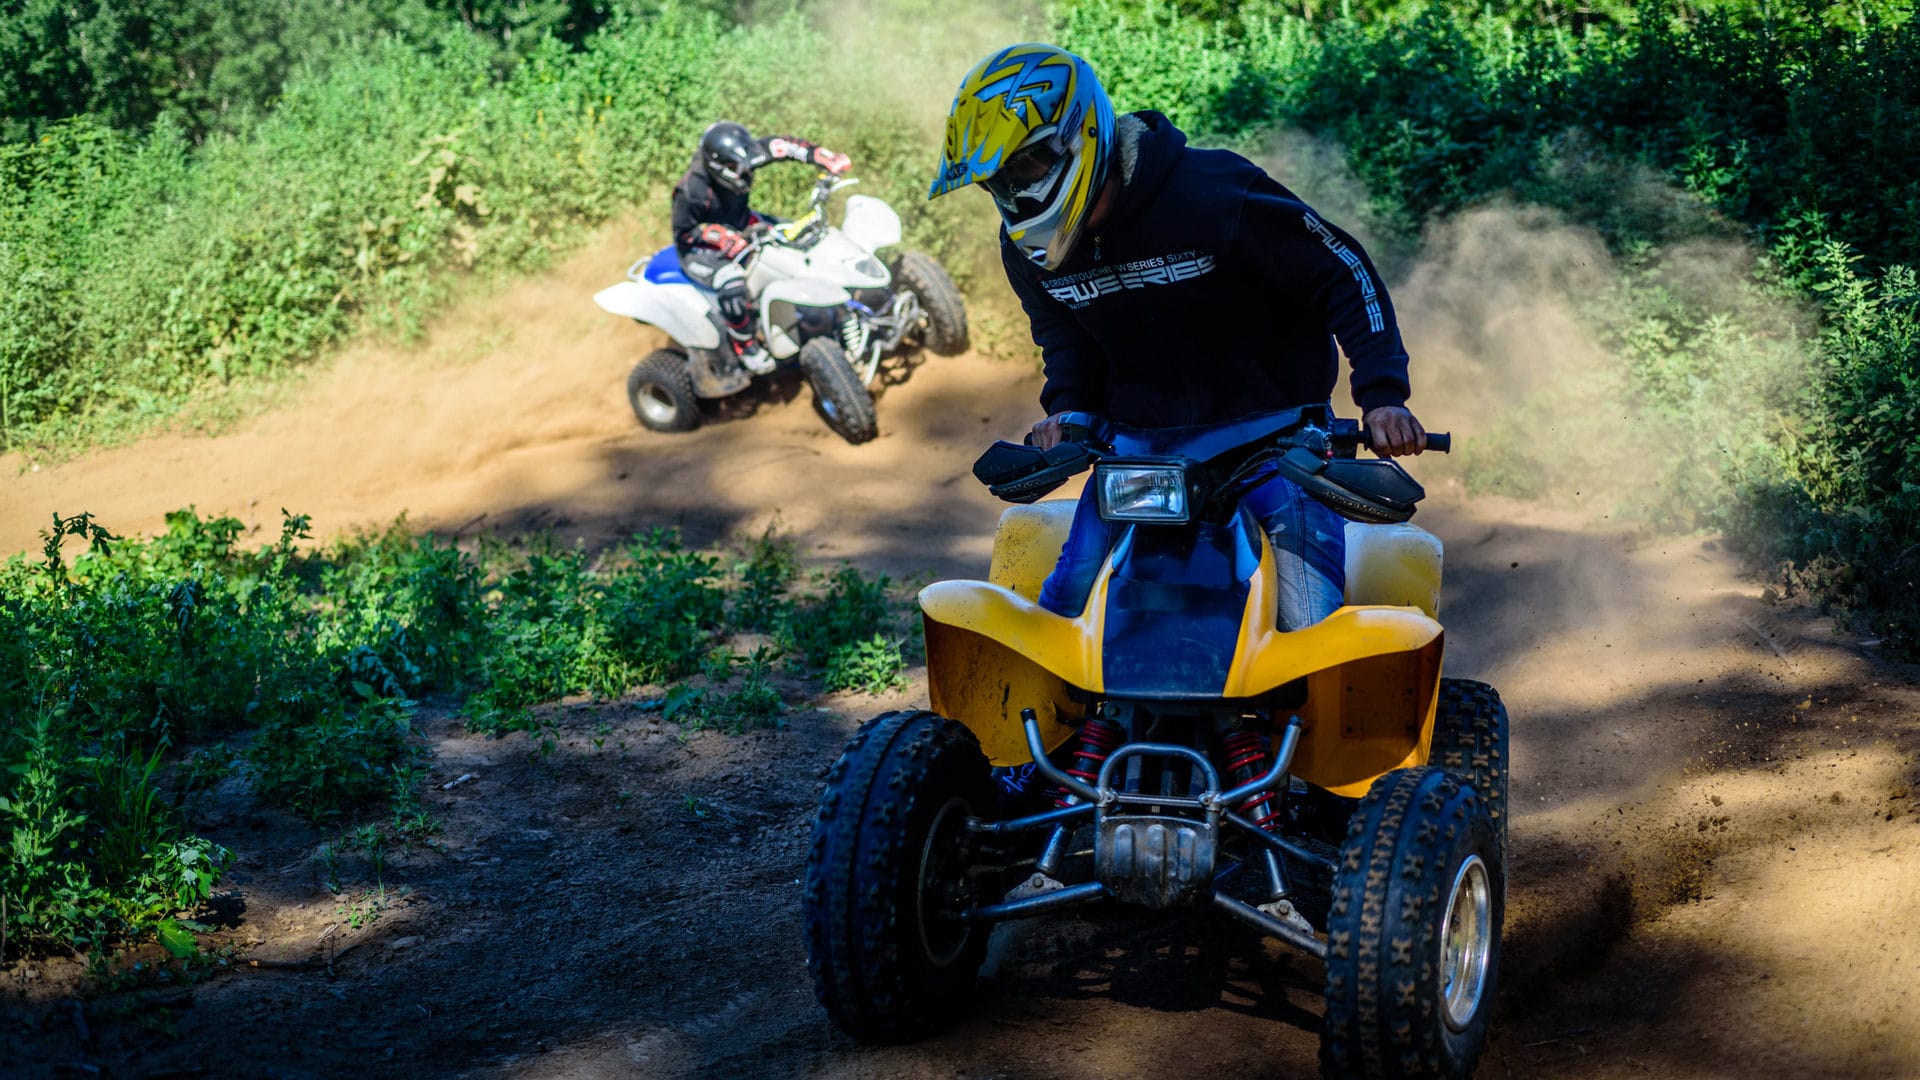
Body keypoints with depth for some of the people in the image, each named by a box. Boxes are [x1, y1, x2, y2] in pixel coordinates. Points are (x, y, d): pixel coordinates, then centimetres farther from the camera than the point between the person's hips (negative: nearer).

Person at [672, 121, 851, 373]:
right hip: (700, 249, -8)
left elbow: (782, 146, -11)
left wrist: (827, 159, -18)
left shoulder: (739, 159, -17)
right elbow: (683, 232, -22)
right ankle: (744, 344, -14)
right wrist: (722, 238, -34)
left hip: (739, 227, 8)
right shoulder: (692, 191, -33)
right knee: (732, 283, -35)